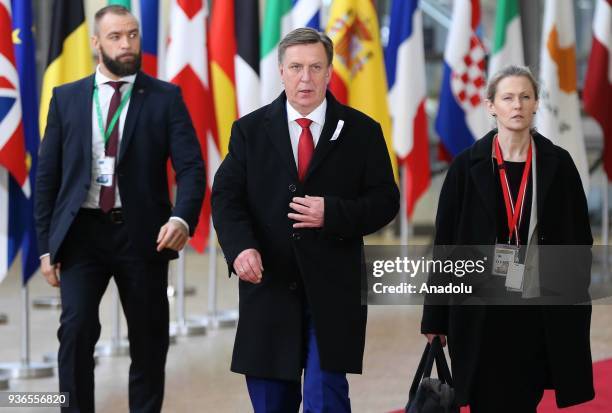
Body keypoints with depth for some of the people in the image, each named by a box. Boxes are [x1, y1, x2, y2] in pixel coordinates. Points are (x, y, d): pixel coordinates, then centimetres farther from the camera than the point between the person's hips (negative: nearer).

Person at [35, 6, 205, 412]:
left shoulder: (165, 98, 3)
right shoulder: (67, 98, 8)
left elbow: (191, 166, -5)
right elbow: (47, 175, 9)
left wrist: (182, 217, -24)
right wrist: (46, 244, 3)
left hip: (141, 234, 0)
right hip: (82, 232, 0)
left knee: (149, 341, 7)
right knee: (77, 328, -14)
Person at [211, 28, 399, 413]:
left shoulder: (361, 132, 3)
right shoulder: (250, 130, 6)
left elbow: (384, 201, 1)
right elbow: (226, 196, -1)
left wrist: (333, 213, -18)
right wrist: (240, 246, -20)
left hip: (333, 291, -2)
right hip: (269, 285, 2)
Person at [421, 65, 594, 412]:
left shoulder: (558, 164, 2)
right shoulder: (468, 166, 0)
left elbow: (580, 242, 6)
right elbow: (445, 243, 2)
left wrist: (577, 310, 1)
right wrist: (436, 317, 0)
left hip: (538, 312, 1)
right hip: (480, 311, -1)